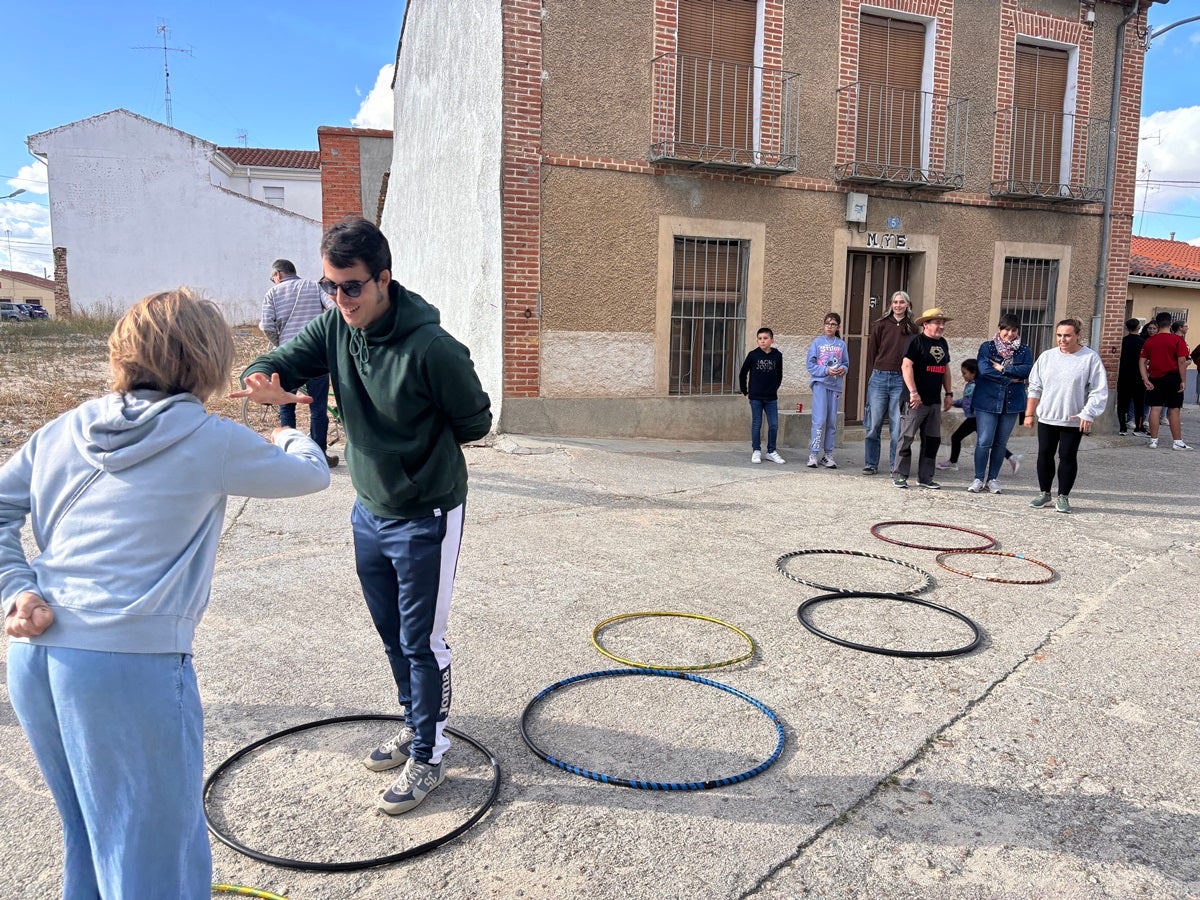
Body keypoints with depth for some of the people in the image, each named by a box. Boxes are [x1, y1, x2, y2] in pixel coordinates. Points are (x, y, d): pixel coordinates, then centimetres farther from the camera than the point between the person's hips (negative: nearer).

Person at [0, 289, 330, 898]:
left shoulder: (64, 430, 10)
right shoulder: (210, 441, -6)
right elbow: (313, 475, 8)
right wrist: (291, 438, 29)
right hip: (130, 665, -7)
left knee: (88, 838, 25)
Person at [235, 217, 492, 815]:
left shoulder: (431, 347, -24)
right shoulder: (334, 328, -5)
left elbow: (476, 422, -13)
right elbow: (279, 362, -7)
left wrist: (417, 446, -7)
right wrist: (263, 382, -31)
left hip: (426, 517, -7)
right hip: (368, 510, 7)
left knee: (422, 641, 5)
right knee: (391, 632, 21)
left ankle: (428, 756, 24)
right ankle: (416, 724, 42)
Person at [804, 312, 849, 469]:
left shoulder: (841, 344, 10)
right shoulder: (817, 343, 2)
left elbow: (846, 364, 13)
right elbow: (811, 366, -2)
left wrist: (842, 369, -9)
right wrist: (827, 371, -15)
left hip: (836, 385, 3)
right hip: (820, 383, -3)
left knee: (832, 421, 5)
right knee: (820, 420, -10)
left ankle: (828, 455, 12)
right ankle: (814, 454, -5)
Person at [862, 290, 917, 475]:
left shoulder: (912, 329, 8)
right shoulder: (881, 325, 5)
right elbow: (872, 351, 7)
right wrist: (873, 373, 3)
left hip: (901, 380, 0)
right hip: (879, 378, 0)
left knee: (897, 427, 2)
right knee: (874, 424, 2)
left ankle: (895, 466, 10)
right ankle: (870, 464, 11)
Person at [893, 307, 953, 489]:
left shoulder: (943, 343, 15)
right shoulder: (916, 341, -8)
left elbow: (945, 369, 23)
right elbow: (906, 366, -16)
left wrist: (949, 393, 17)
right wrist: (913, 392, -21)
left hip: (935, 401, 8)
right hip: (916, 400, -8)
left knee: (933, 440, 9)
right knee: (907, 437, -3)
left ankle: (925, 477, 17)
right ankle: (900, 476, 5)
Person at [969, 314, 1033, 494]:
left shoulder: (1024, 351, 8)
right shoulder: (987, 347, 1)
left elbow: (1028, 370, -9)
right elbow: (984, 369, -15)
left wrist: (1003, 368, -15)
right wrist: (1010, 379, -13)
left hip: (1012, 403, 3)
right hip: (987, 400, -3)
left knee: (1001, 443, 9)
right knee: (984, 442, -5)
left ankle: (993, 478, 19)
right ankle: (979, 478, 8)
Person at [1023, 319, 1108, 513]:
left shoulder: (1090, 357, -5)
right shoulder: (1047, 356, 4)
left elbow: (1099, 391, -6)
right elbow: (1034, 388, 9)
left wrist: (1088, 415, -14)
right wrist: (1029, 414, 7)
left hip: (1073, 421, -3)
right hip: (1046, 417, 3)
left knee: (1068, 457, 2)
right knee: (1045, 455, 8)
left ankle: (1063, 496, 13)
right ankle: (1044, 493, 21)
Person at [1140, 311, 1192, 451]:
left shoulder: (1149, 341, 4)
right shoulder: (1178, 340, -7)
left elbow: (1142, 361, 1)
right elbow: (1182, 361, -10)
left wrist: (1146, 379, -1)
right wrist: (1183, 381, -6)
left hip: (1155, 378, 3)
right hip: (1173, 378, -3)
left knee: (1155, 409, 4)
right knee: (1174, 410, 2)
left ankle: (1154, 440, 5)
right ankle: (1177, 442, 6)